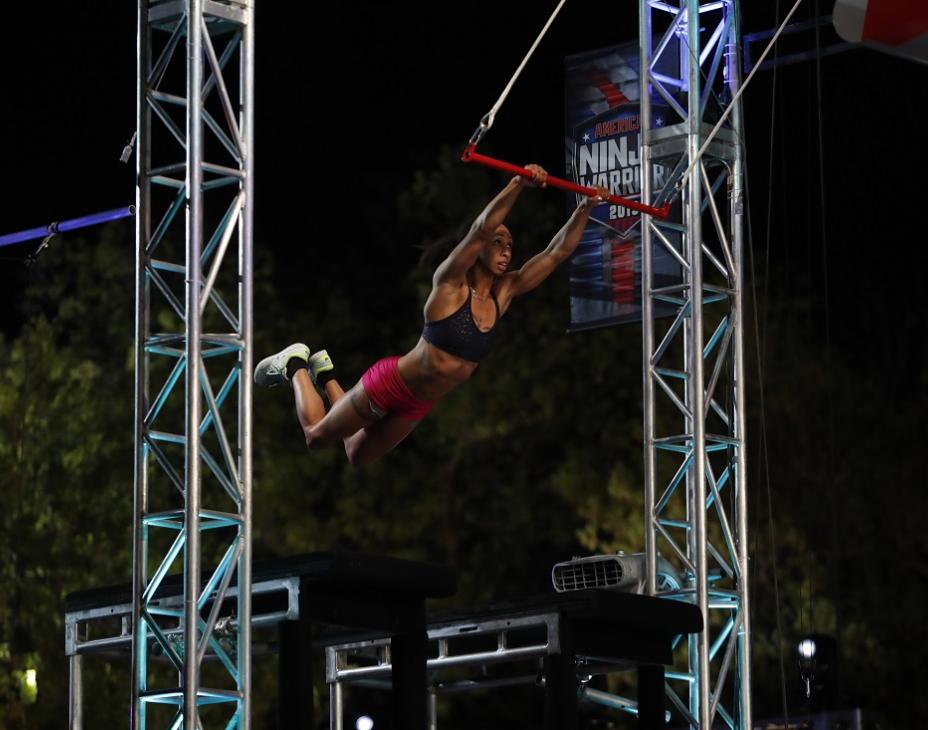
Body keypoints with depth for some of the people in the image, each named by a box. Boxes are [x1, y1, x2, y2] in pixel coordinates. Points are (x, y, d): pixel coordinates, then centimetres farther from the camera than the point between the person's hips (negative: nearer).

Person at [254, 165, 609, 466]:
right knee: (317, 436, 10)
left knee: (357, 457, 24)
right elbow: (481, 229, -40)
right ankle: (295, 366, 34)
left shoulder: (503, 294, -6)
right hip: (389, 384, -6)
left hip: (418, 406, 6)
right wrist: (517, 184, -52)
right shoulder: (450, 283, -23)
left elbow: (557, 252, -6)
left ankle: (325, 374, 41)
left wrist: (584, 210, -18)